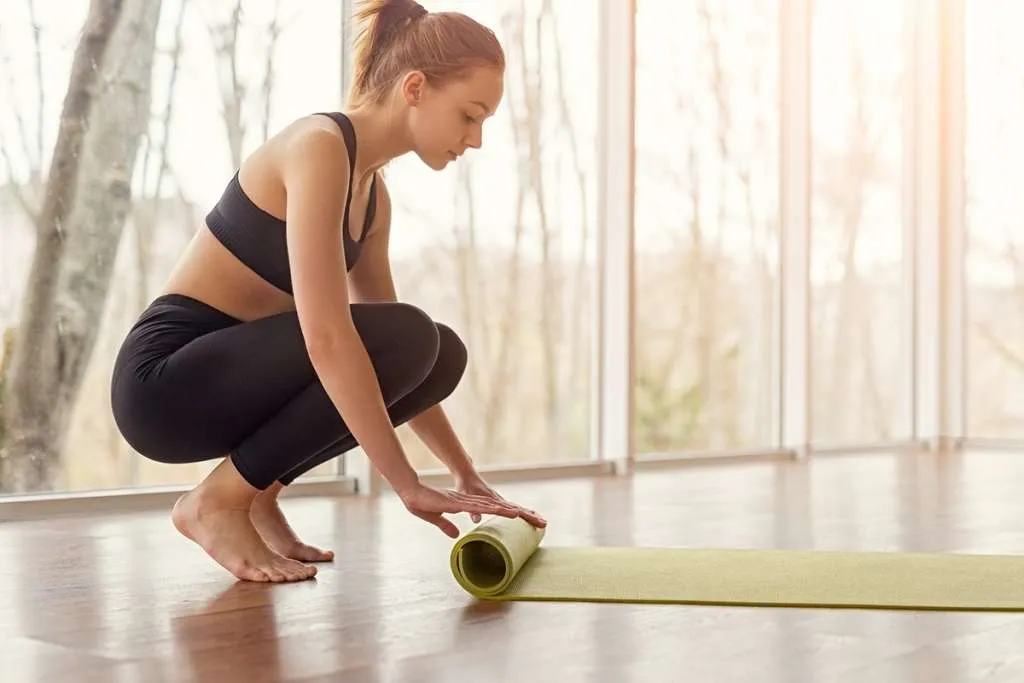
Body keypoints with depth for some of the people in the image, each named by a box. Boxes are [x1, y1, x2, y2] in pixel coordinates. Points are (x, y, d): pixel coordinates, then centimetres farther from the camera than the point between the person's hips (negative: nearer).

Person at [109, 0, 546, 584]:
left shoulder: (372, 192, 9)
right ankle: (218, 501, -10)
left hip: (231, 374, 9)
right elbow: (326, 337, -28)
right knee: (405, 337, -23)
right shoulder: (319, 146, -19)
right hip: (166, 380, -9)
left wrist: (467, 476, 11)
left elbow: (397, 353, 16)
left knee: (441, 351, 3)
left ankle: (258, 491, 7)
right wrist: (409, 487, -27)